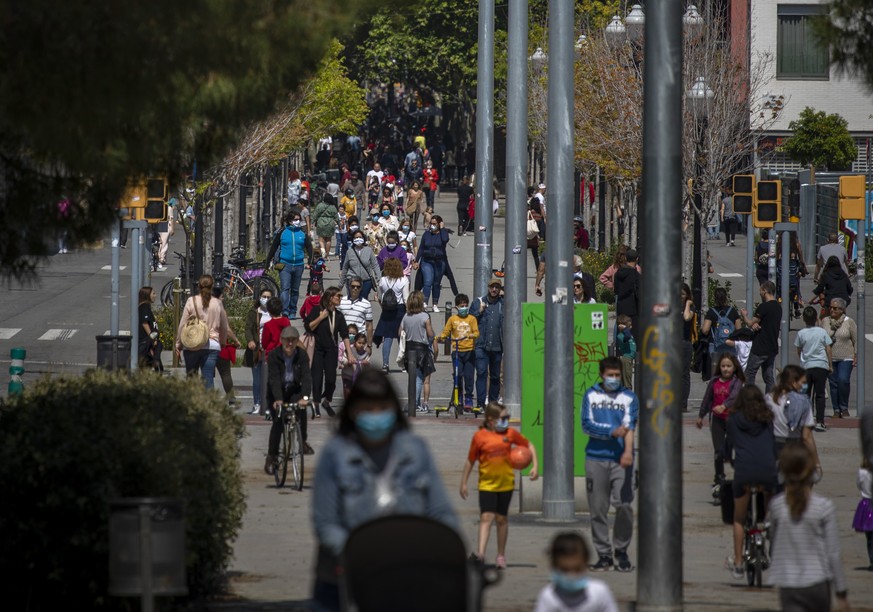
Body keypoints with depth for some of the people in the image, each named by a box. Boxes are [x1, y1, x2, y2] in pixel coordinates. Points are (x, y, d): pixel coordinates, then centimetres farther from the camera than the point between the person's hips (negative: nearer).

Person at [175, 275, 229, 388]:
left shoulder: (192, 301, -2)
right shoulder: (217, 304, 4)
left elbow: (182, 325, 0)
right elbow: (224, 327, 14)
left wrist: (178, 344, 10)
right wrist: (222, 342, 30)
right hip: (212, 346, 1)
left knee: (191, 377, 9)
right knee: (208, 378, -2)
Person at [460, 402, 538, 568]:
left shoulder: (510, 433, 2)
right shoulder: (479, 436, -5)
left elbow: (529, 445, 14)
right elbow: (470, 461, 3)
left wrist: (534, 466, 3)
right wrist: (463, 483, 5)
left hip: (506, 483, 2)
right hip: (487, 484, -2)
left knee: (501, 519, 10)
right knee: (486, 517, -15)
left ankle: (501, 556, 20)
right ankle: (480, 553, -25)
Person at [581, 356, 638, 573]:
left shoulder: (629, 397, 8)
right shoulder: (591, 395, 11)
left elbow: (629, 426, -5)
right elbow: (587, 425, 0)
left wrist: (628, 451, -21)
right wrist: (613, 432, -12)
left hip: (621, 459, -1)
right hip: (596, 458, 1)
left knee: (624, 505, -9)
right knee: (598, 508, 2)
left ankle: (621, 550, 6)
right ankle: (603, 554, 10)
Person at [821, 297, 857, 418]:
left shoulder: (849, 322, 0)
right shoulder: (825, 321, 6)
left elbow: (856, 340, 2)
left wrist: (856, 356, -3)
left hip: (845, 358, -3)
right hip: (829, 358, 3)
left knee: (843, 380, -18)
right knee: (833, 383, 2)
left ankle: (844, 408, -2)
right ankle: (836, 410, 10)